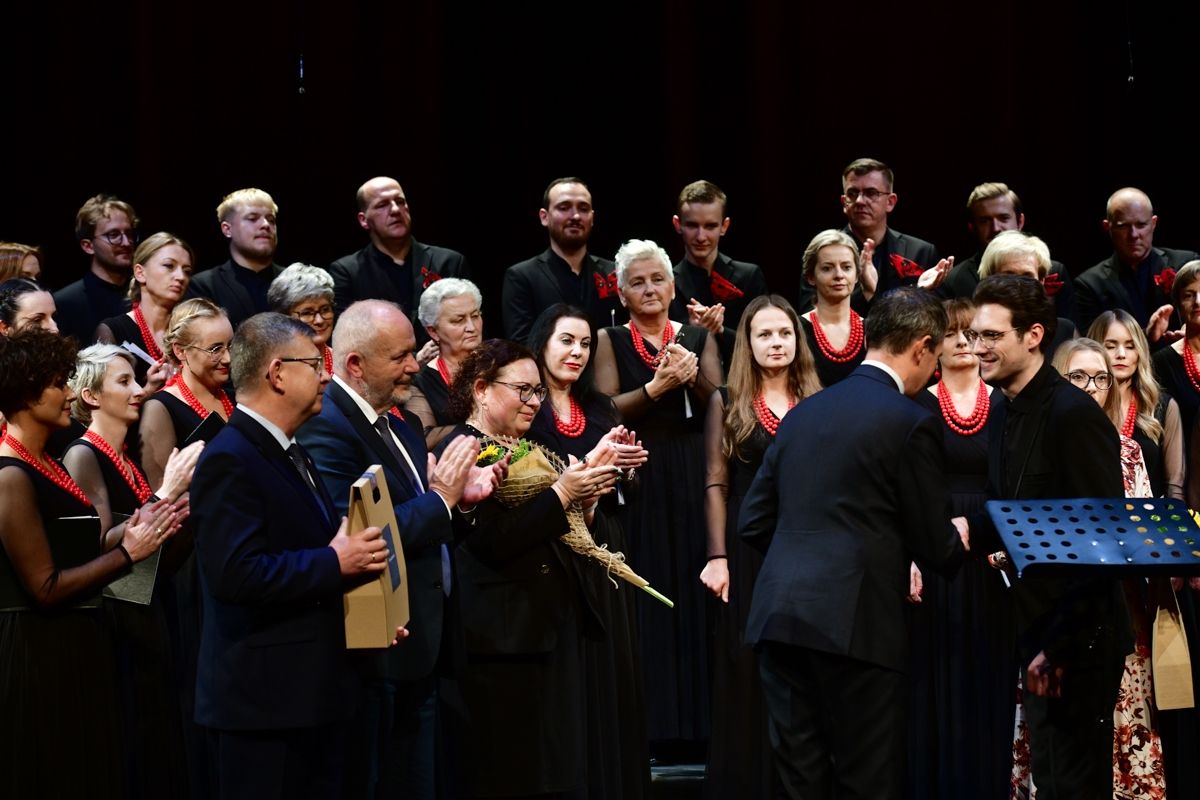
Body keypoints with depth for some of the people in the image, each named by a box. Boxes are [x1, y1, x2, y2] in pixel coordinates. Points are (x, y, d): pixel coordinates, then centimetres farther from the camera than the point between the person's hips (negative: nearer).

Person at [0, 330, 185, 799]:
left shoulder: (46, 465, 11)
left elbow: (73, 551, 9)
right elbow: (45, 588, -20)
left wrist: (131, 530, -3)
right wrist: (127, 553, -15)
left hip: (73, 648, 9)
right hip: (39, 655, -9)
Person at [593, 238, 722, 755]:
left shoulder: (697, 338, 11)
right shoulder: (610, 341, 5)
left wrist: (692, 377, -17)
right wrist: (656, 387, -19)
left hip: (693, 478, 2)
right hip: (639, 483, -2)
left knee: (696, 594, 0)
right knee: (648, 600, -4)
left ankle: (700, 722, 4)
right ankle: (654, 727, -1)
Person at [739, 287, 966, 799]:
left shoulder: (804, 412, 14)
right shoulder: (909, 422, -5)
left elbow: (753, 522, 16)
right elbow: (935, 550, 0)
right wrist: (956, 541, 22)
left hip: (779, 615, 6)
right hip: (854, 622, -6)